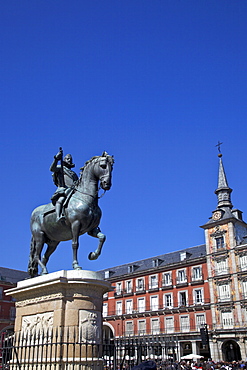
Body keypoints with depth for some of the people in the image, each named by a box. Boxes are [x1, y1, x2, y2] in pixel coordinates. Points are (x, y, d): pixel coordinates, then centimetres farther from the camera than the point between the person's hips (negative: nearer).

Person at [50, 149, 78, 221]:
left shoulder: (74, 174, 37)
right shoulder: (60, 168, 23)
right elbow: (52, 169, 1)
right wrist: (56, 159, -11)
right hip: (62, 190, -6)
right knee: (61, 199, -37)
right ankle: (58, 216, -56)